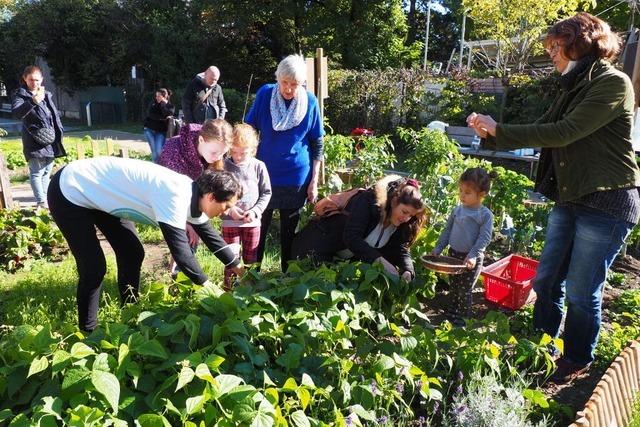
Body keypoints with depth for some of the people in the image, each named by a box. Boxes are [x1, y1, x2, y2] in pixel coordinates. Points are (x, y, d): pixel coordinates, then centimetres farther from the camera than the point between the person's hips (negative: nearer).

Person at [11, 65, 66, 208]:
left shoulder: (47, 95, 16)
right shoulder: (20, 94, -3)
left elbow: (55, 115, 25)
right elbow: (16, 112, -22)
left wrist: (59, 133, 14)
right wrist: (33, 101, -39)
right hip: (35, 141, -7)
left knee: (46, 172, 13)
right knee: (37, 172, -10)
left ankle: (45, 199, 22)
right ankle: (41, 202, -11)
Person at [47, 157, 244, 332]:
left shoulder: (192, 195, -4)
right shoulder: (175, 197, -33)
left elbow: (211, 236, 9)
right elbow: (179, 249, -33)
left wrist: (240, 269, 14)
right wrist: (209, 286, -20)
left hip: (98, 192, 9)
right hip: (70, 191, -9)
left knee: (132, 254, 10)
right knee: (94, 268, -7)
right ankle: (88, 332, 13)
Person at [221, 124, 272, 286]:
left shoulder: (258, 166, -3)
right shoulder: (224, 166, -5)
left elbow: (266, 193, 2)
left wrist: (255, 211, -10)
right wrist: (229, 209, -15)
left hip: (252, 221, 1)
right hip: (230, 221, -1)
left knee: (251, 260, 14)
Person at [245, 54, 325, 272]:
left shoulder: (310, 102, -7)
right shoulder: (265, 94, -7)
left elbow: (317, 145, -1)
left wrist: (314, 181, -2)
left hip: (296, 178, 0)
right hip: (265, 174, 1)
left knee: (289, 229, 12)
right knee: (258, 228, 8)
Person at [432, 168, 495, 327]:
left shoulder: (485, 215, -12)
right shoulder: (457, 210, 3)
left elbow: (484, 238, -17)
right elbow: (447, 231, 9)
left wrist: (473, 255, -26)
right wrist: (438, 248, 5)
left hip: (471, 259, -5)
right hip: (454, 254, 5)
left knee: (465, 290, 5)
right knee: (454, 288, 18)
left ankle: (463, 318, 19)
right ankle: (452, 312, 34)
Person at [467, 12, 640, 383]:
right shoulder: (576, 86, 13)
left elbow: (563, 133, -22)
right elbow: (544, 131, 10)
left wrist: (499, 129, -17)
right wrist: (492, 133, -1)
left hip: (607, 203, -8)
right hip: (570, 199, 8)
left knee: (581, 291, 2)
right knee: (547, 280, 11)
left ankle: (578, 361, 24)